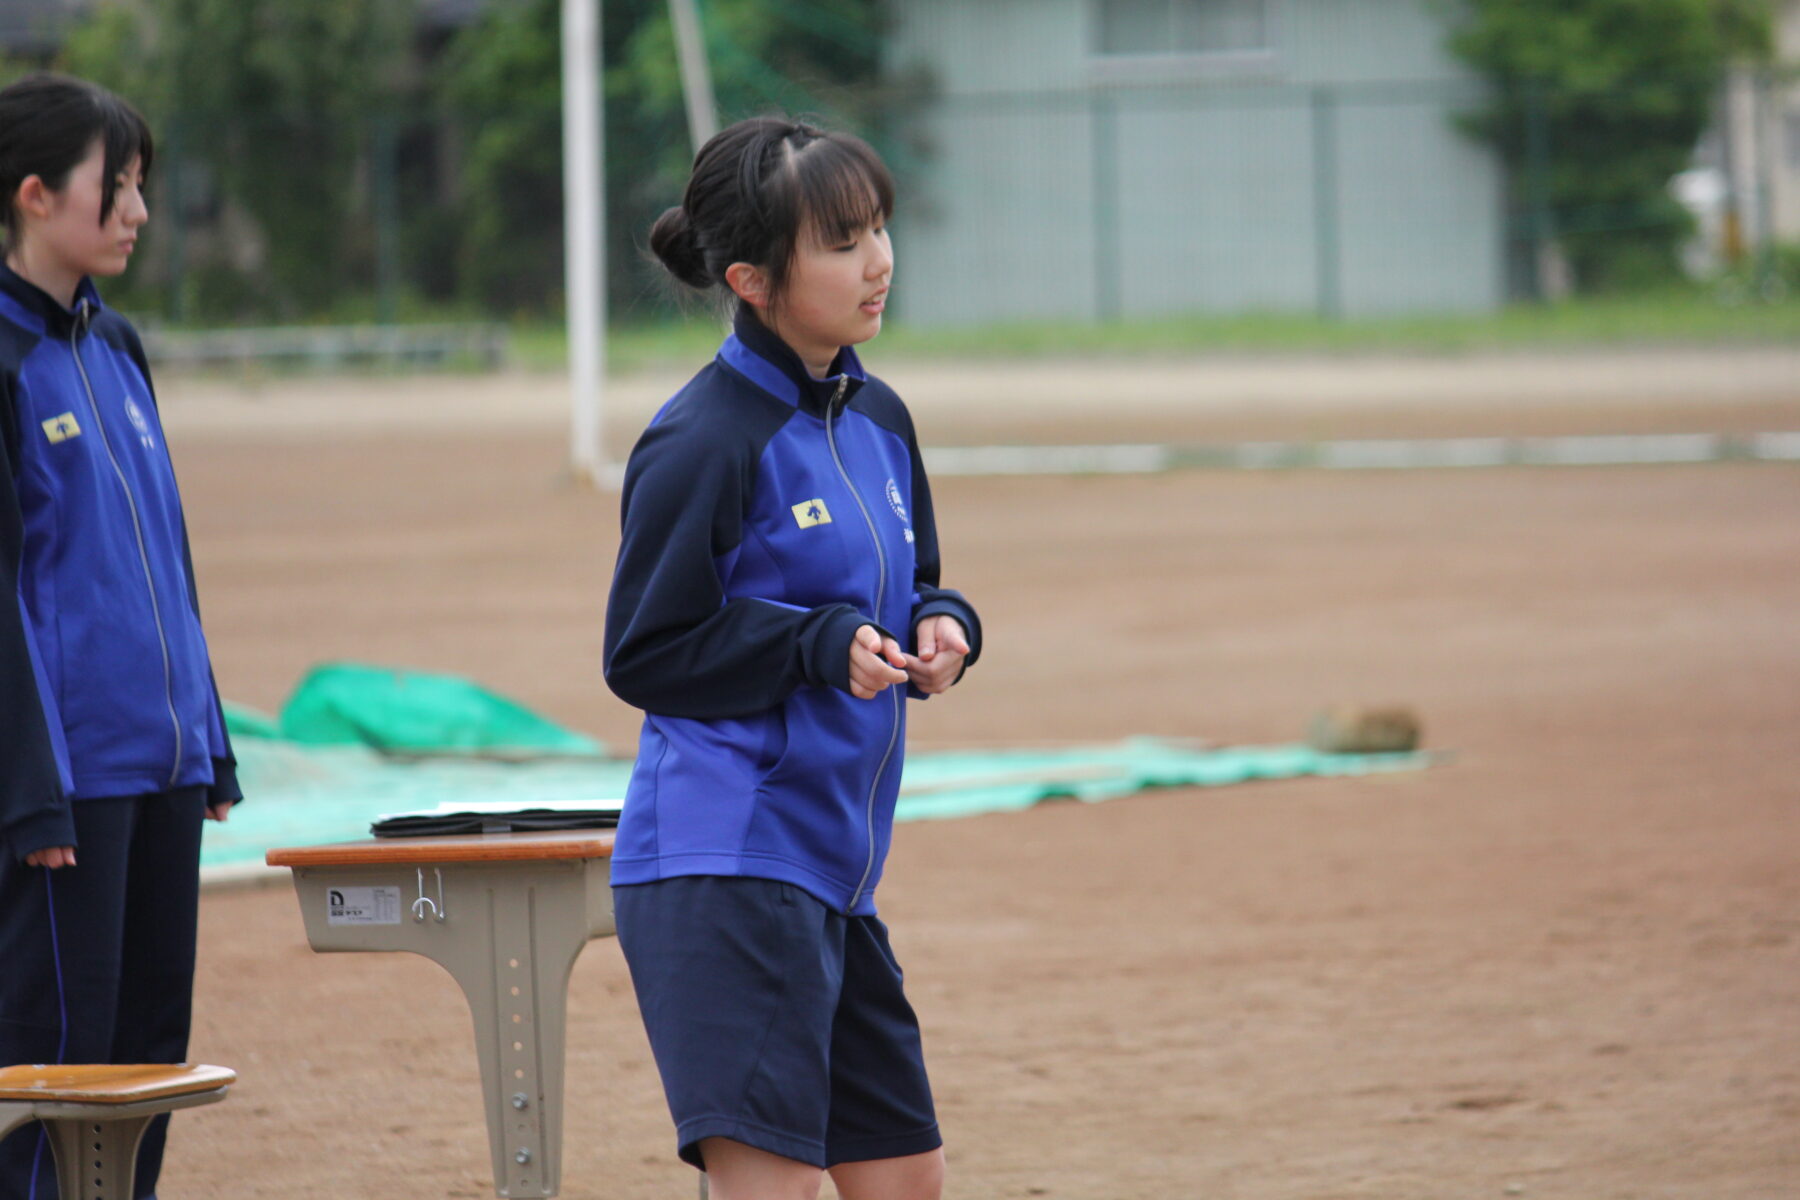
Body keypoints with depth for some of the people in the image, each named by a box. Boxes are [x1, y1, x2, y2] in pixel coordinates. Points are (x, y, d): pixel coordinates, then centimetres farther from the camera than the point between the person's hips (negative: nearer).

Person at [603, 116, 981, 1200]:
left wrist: (939, 626, 1)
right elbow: (646, 654, -10)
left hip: (835, 868, 9)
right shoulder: (705, 444, -13)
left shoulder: (878, 420, 12)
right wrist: (822, 644, -19)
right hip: (724, 862, -9)